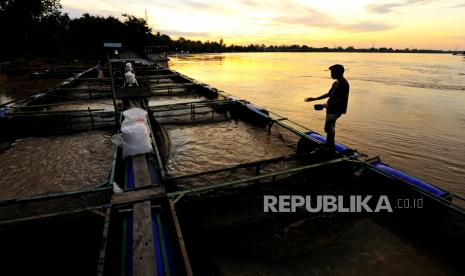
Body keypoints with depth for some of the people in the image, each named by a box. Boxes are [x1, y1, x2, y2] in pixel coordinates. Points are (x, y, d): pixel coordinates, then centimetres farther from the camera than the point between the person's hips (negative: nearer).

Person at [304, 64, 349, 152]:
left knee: (328, 128, -10)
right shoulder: (336, 83, 14)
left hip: (336, 109, -9)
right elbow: (328, 94, 21)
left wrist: (329, 105, -24)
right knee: (330, 127, 16)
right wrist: (314, 99, 19)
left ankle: (331, 147, 1)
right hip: (331, 108, 9)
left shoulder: (344, 84, -16)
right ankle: (329, 144, 28)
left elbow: (342, 99, -21)